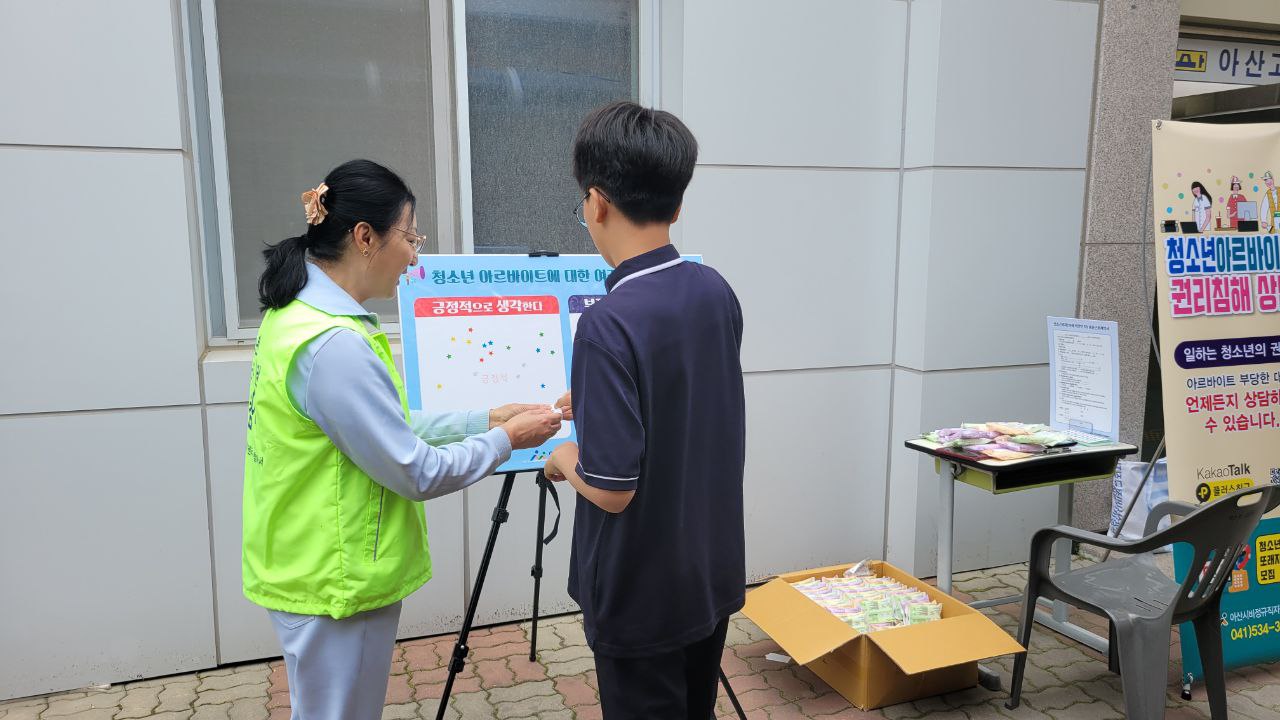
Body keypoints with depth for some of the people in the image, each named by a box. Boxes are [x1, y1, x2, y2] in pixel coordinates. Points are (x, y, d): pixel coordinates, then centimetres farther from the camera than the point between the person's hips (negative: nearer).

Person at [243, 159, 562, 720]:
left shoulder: (298, 311, 4)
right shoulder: (334, 344, -27)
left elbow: (385, 424, 9)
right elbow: (417, 473, -22)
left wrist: (486, 418, 4)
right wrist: (506, 439, -9)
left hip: (313, 567, 9)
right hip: (338, 583, -9)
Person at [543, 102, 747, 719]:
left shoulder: (609, 325, -28)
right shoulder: (717, 292, -3)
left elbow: (612, 488, -26)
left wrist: (566, 459, -5)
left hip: (641, 597, -7)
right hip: (714, 575, 7)